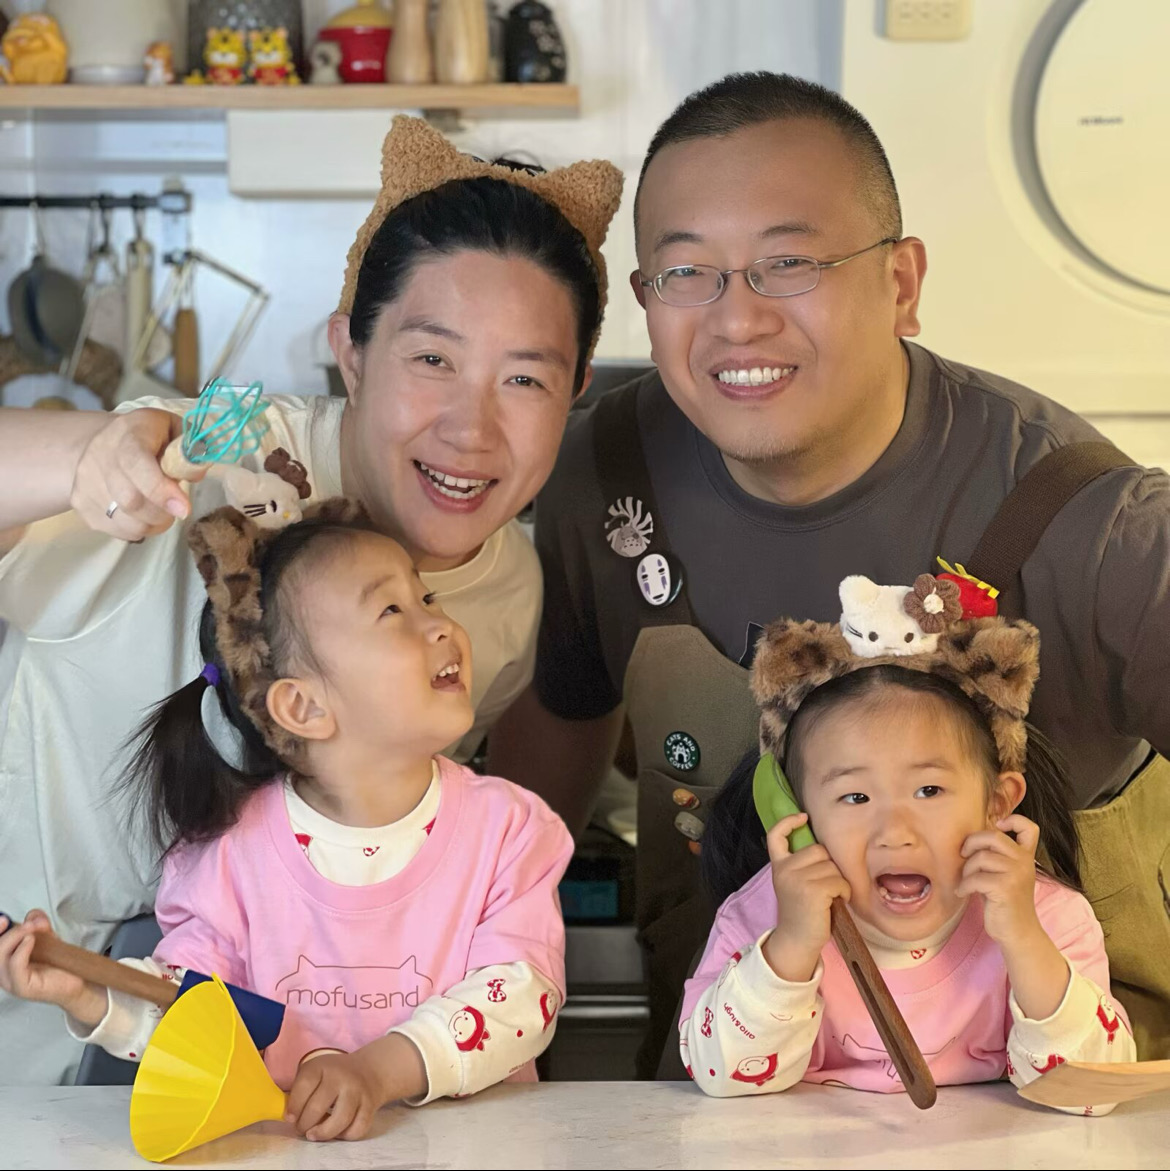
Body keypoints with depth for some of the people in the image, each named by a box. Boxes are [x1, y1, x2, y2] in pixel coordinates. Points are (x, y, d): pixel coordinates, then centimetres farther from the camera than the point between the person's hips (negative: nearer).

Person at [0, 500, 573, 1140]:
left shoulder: (506, 825, -3)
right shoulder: (235, 847, -2)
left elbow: (523, 990, -11)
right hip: (278, 1139, 0)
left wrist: (383, 1067, -24)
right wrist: (91, 999, -16)